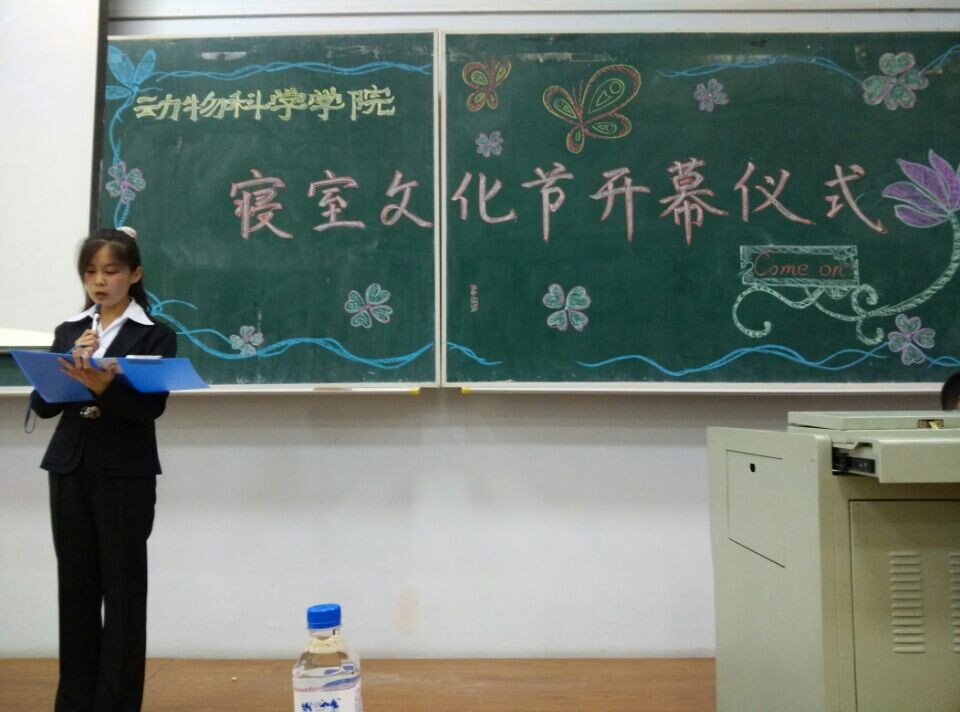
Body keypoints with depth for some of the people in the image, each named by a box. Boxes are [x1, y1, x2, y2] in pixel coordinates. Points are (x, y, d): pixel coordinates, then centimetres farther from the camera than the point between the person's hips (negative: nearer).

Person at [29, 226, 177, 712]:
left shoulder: (155, 335, -1)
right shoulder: (68, 332, 11)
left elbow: (152, 406, -12)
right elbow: (42, 405, 5)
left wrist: (103, 385, -27)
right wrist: (70, 364, -10)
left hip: (126, 475, -4)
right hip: (69, 471, 4)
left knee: (123, 591, 2)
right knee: (76, 588, 10)